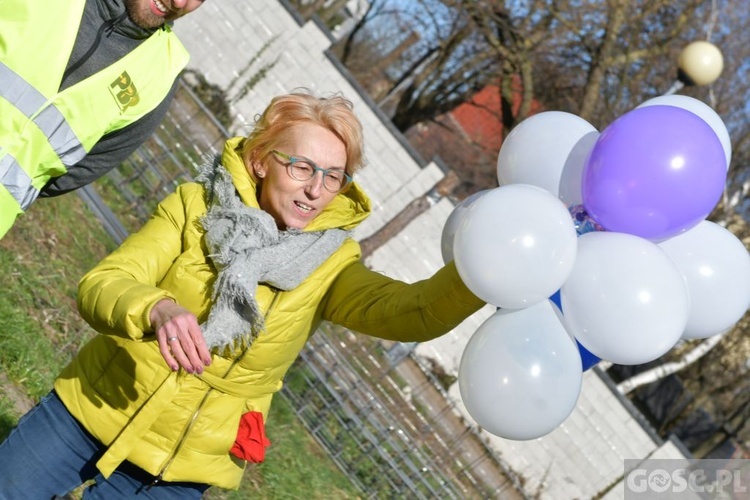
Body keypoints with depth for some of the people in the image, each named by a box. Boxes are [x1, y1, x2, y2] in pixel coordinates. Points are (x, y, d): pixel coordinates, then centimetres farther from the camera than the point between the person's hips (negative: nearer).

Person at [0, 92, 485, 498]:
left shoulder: (330, 265, -10)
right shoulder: (196, 205, -11)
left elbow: (413, 311, -26)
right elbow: (98, 286, -18)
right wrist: (157, 310, -41)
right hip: (92, 408, 1)